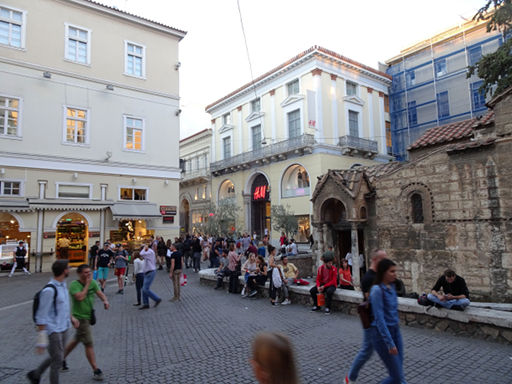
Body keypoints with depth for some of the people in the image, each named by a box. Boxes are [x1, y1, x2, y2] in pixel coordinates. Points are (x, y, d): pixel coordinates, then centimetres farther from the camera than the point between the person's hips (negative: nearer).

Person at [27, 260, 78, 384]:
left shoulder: (62, 285, 5)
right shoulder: (49, 290, -23)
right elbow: (41, 317, -20)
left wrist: (71, 318, 18)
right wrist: (41, 340, -18)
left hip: (63, 328, 8)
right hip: (53, 331, -8)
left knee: (56, 358, 21)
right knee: (57, 361, 2)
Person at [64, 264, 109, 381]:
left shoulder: (93, 282, 0)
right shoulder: (74, 285, -17)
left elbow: (100, 293, -7)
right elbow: (80, 297, -32)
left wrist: (105, 300, -27)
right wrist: (87, 284, -26)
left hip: (88, 317, 7)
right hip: (80, 318, -7)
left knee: (77, 340, 24)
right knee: (89, 344, -5)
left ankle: (62, 359, 44)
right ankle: (96, 370, 1)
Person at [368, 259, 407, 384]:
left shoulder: (391, 286, 4)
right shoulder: (377, 290, -20)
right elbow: (379, 318, -22)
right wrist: (390, 343, -22)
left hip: (395, 331, 8)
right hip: (382, 333, -8)